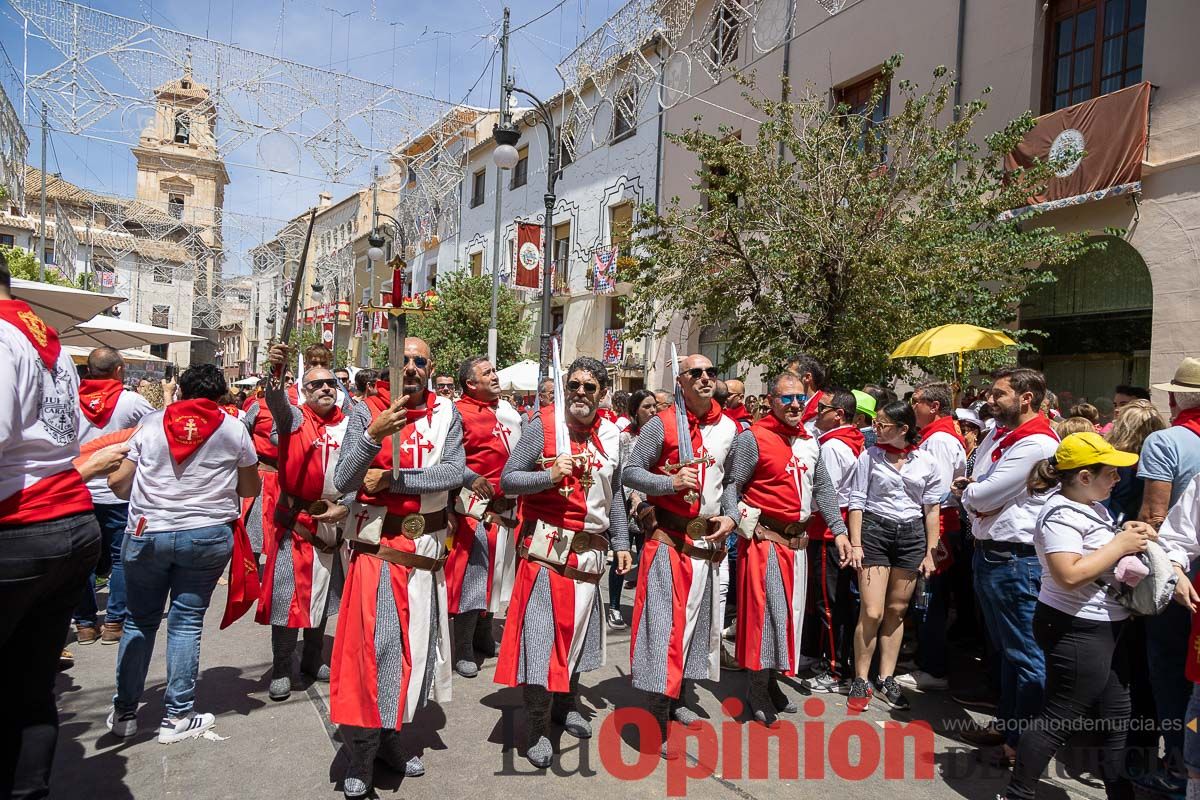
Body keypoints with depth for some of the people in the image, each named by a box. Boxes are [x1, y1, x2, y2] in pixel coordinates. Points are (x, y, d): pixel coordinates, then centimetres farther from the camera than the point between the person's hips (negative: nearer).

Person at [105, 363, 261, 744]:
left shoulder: (151, 423, 4)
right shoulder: (234, 429, 1)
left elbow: (120, 486, 6)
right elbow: (250, 490, 6)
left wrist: (108, 467, 27)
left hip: (147, 534, 2)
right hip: (207, 535, -1)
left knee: (140, 621, 15)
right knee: (187, 621, 7)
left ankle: (124, 712, 26)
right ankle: (177, 716, 13)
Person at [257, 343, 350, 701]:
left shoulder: (349, 426, 4)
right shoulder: (294, 418, -5)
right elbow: (276, 402, -28)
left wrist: (346, 507, -8)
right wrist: (276, 371, -47)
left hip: (332, 520, 4)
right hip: (294, 519, -4)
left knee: (323, 593, 14)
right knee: (289, 594, 0)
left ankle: (312, 661, 31)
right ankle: (280, 670, 15)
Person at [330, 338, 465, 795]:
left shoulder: (446, 414, 1)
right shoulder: (366, 412, -2)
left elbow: (455, 472, -13)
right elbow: (343, 482, -10)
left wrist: (390, 479, -16)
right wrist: (374, 435, -25)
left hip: (425, 549, 3)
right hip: (376, 546, -2)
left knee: (415, 644, 13)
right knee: (373, 645, -4)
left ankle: (392, 736, 33)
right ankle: (361, 756, 14)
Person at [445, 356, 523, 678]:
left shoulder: (507, 410, 13)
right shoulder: (459, 413, -10)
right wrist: (471, 478, -30)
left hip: (505, 507, 8)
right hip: (476, 508, -8)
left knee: (496, 574, 17)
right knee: (471, 577, -2)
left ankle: (483, 636, 34)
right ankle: (463, 651, 10)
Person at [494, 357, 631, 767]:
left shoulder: (611, 434, 7)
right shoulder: (542, 425, -8)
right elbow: (507, 480, -7)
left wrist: (621, 543, 14)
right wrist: (550, 475, -22)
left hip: (588, 552, 5)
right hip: (546, 546, -5)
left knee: (576, 628, 17)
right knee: (540, 633, -2)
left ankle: (566, 705, 38)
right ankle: (536, 728, 14)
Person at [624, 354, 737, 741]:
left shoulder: (730, 429, 7)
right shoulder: (662, 424, -8)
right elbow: (630, 473, -8)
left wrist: (731, 518, 2)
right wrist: (671, 482, -22)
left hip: (708, 539, 6)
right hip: (667, 538, -6)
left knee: (698, 617, 15)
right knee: (664, 620, -6)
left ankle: (679, 698, 33)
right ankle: (658, 716, 6)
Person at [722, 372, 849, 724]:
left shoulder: (810, 442, 12)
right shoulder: (752, 438, -10)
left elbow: (823, 488, 16)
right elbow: (732, 485, -11)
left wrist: (839, 530, 10)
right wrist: (733, 521, -25)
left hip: (796, 540, 7)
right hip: (765, 538, -7)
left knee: (790, 610, 14)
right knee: (765, 610, -4)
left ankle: (772, 680, 29)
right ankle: (758, 692, 10)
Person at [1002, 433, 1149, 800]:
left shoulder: (1091, 505, 9)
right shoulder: (1061, 515, -22)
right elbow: (1070, 575, -32)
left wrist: (1130, 535, 4)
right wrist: (1121, 545, -22)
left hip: (1104, 629, 10)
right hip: (1077, 631, -10)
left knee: (1117, 720, 19)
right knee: (1059, 720, 0)